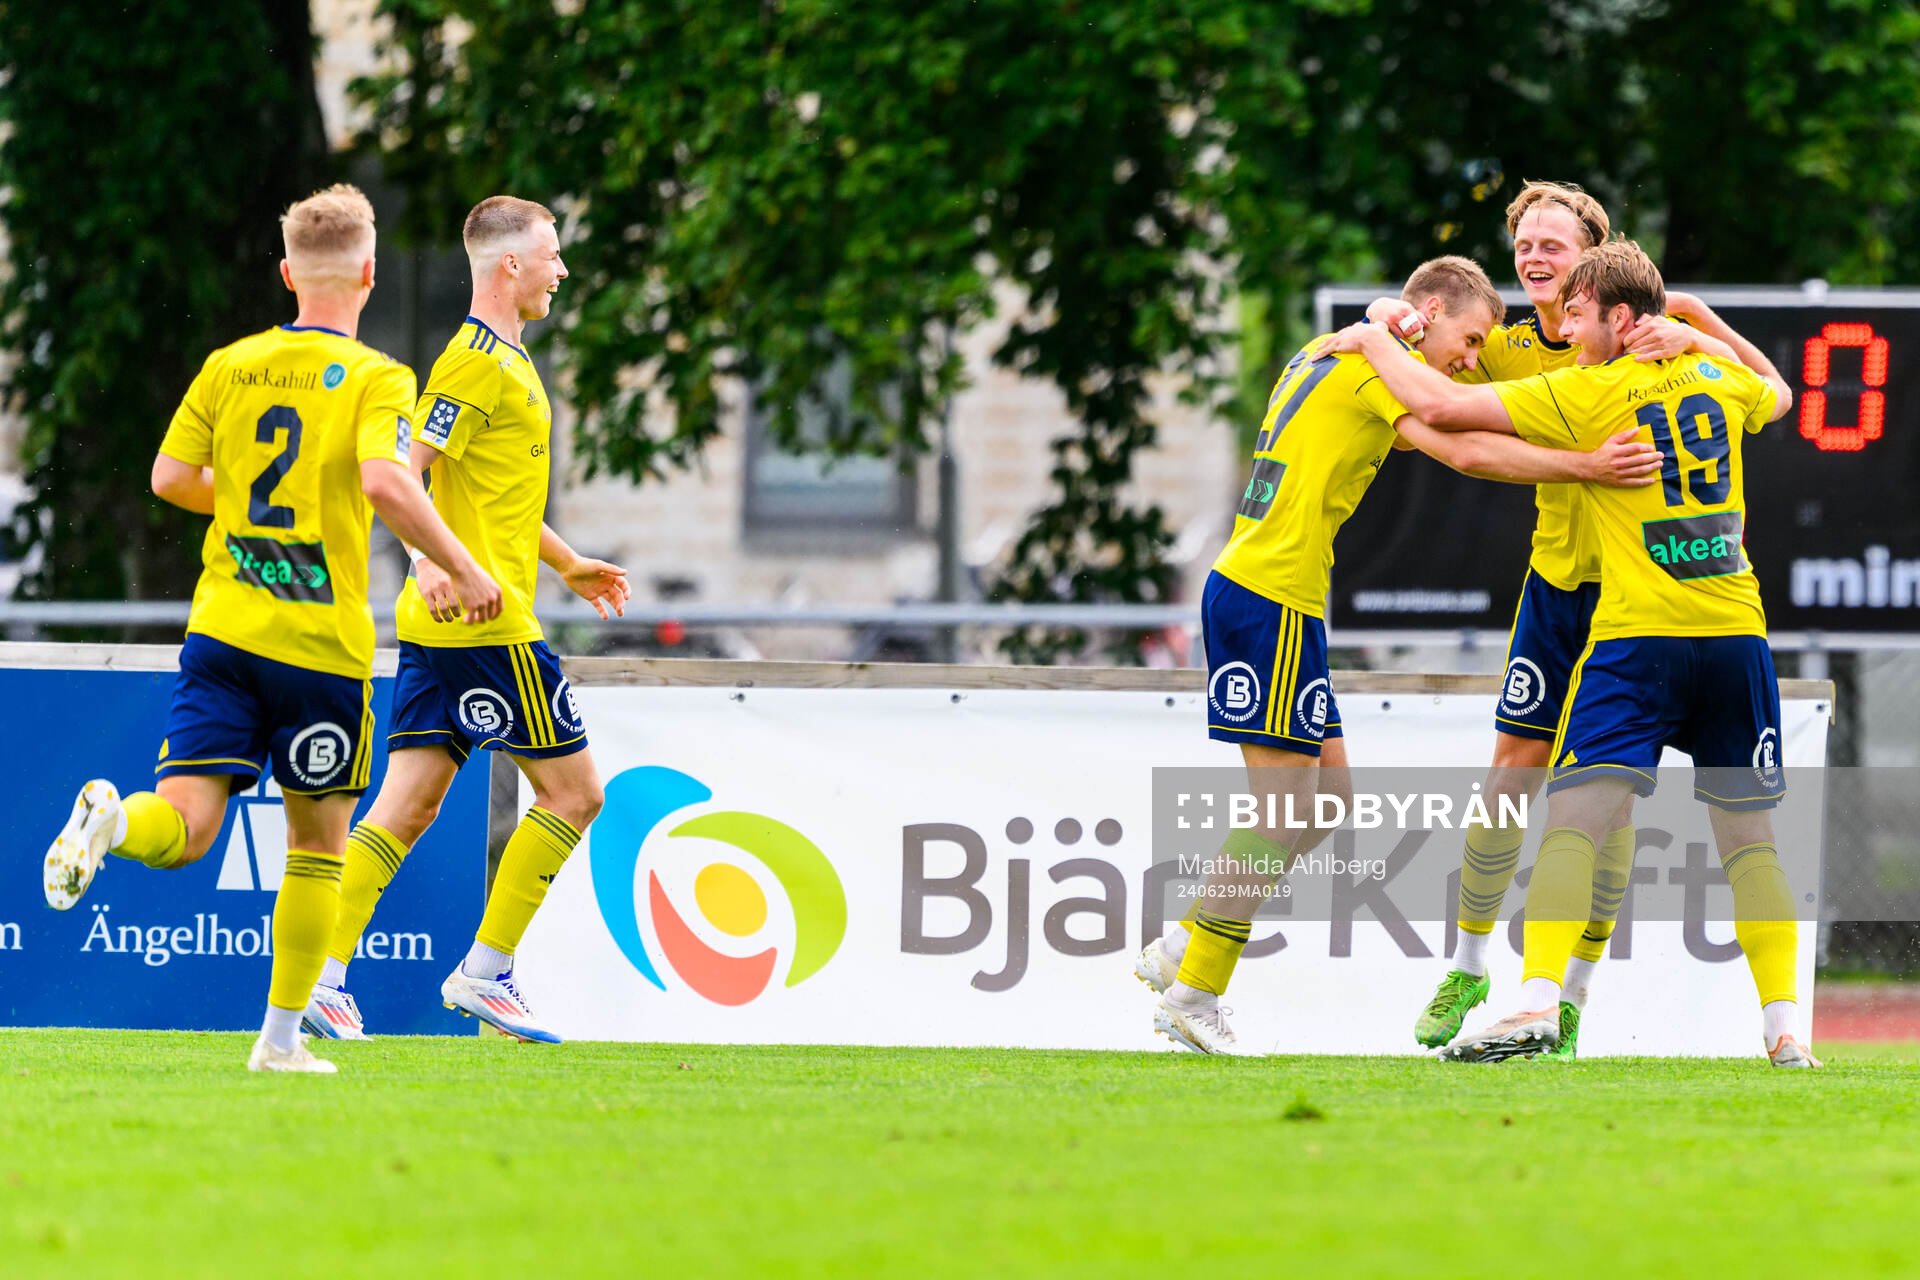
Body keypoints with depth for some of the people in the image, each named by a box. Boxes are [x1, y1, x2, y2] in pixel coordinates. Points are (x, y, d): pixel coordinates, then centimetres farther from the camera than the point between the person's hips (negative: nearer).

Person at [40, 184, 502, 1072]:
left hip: (222, 630, 3)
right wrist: (462, 569, -11)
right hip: (322, 642, -3)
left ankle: (111, 821, -39)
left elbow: (170, 476, 7)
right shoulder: (375, 378, -5)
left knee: (183, 830, -4)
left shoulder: (231, 366, 8)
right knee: (318, 841, 13)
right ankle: (282, 1035, 13)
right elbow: (386, 482, -21)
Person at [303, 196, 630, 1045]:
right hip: (485, 622, -10)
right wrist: (430, 562, -34)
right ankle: (484, 972, -1)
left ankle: (323, 975, -2)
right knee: (572, 790, -2)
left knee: (407, 805, 4)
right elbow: (402, 472, -21)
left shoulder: (503, 358, 20)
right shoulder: (478, 362, -12)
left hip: (439, 626, 10)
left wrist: (569, 565, 35)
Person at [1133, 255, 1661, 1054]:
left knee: (1327, 794, 13)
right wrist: (1583, 467, -22)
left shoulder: (1327, 356, 20)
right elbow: (1464, 453, -21)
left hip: (1247, 589, 10)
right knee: (1286, 807, -7)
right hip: (1272, 598, -10)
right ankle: (1192, 993, -4)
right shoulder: (1375, 359, -9)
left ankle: (1184, 948, 16)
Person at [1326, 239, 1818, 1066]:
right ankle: (1784, 1027, 5)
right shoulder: (1719, 380, 11)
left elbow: (1441, 407, -6)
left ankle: (1538, 1002, -23)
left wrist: (1370, 342, 9)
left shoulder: (1585, 394, -4)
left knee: (1573, 821, -8)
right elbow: (1777, 394, 37)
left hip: (1635, 634, -5)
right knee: (1749, 837, 10)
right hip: (1737, 629, 5)